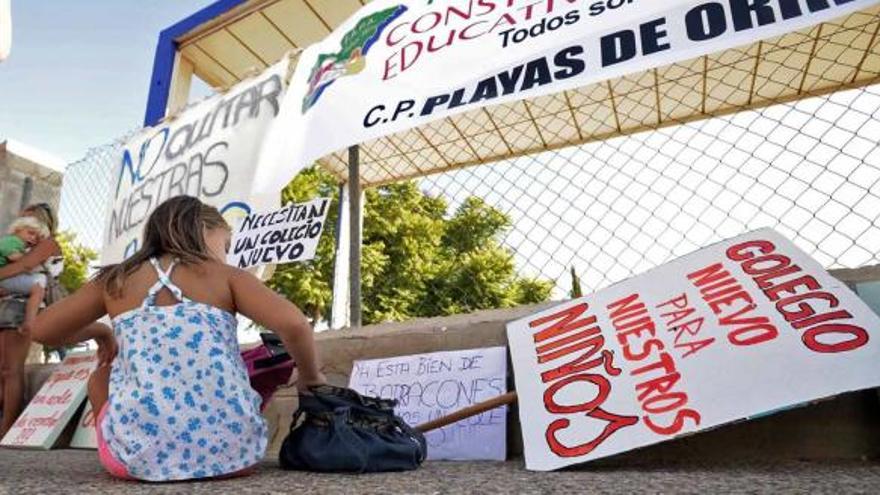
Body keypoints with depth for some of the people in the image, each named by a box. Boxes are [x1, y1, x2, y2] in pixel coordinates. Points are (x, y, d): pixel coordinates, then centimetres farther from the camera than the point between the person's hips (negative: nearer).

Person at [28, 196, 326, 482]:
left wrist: (99, 332, 35)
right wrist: (310, 378, 7)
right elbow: (294, 325, -10)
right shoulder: (226, 276, 4)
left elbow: (41, 330, 18)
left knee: (102, 378, 32)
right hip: (229, 450, -1)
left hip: (140, 456, 2)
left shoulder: (115, 280, 12)